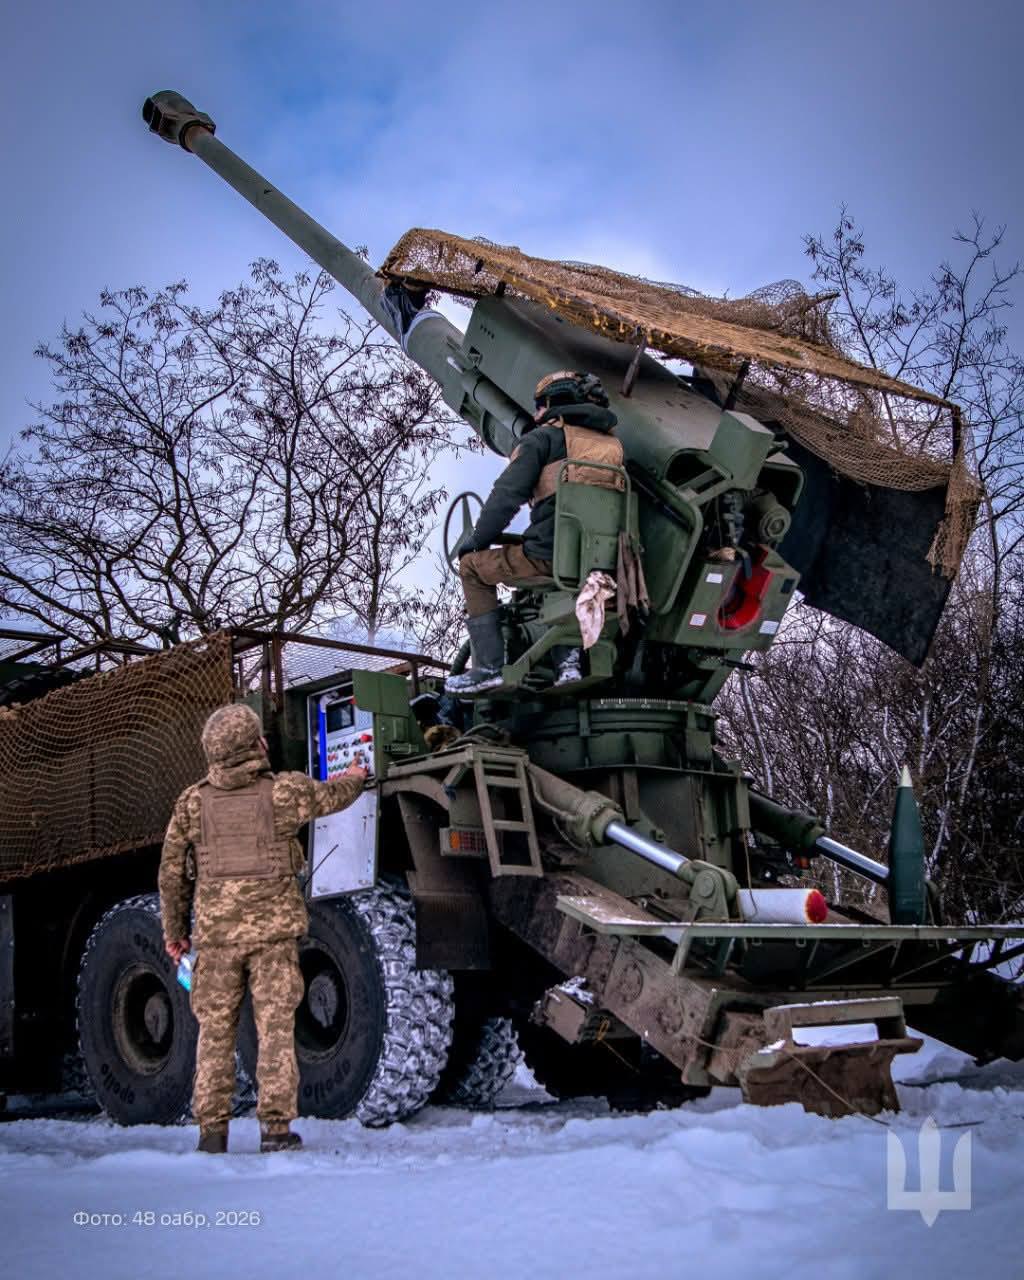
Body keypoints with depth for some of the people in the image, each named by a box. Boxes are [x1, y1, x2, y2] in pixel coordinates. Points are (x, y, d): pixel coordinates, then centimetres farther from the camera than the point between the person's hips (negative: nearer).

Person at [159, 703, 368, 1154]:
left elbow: (172, 873, 5)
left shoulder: (192, 802, 1)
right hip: (273, 929, -2)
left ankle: (212, 1128, 11)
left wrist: (173, 930, 15)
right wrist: (354, 777, 37)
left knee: (215, 1029, 10)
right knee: (275, 1028, 4)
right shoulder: (283, 792, -5)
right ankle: (275, 1126, 4)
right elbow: (332, 795, 15)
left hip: (216, 932, 2)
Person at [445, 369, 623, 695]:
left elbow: (506, 496, -5)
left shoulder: (542, 439, 2)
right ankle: (574, 650, 16)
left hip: (549, 557, -6)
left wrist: (476, 540, 9)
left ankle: (488, 666, 8)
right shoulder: (611, 445, 20)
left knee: (474, 567, 17)